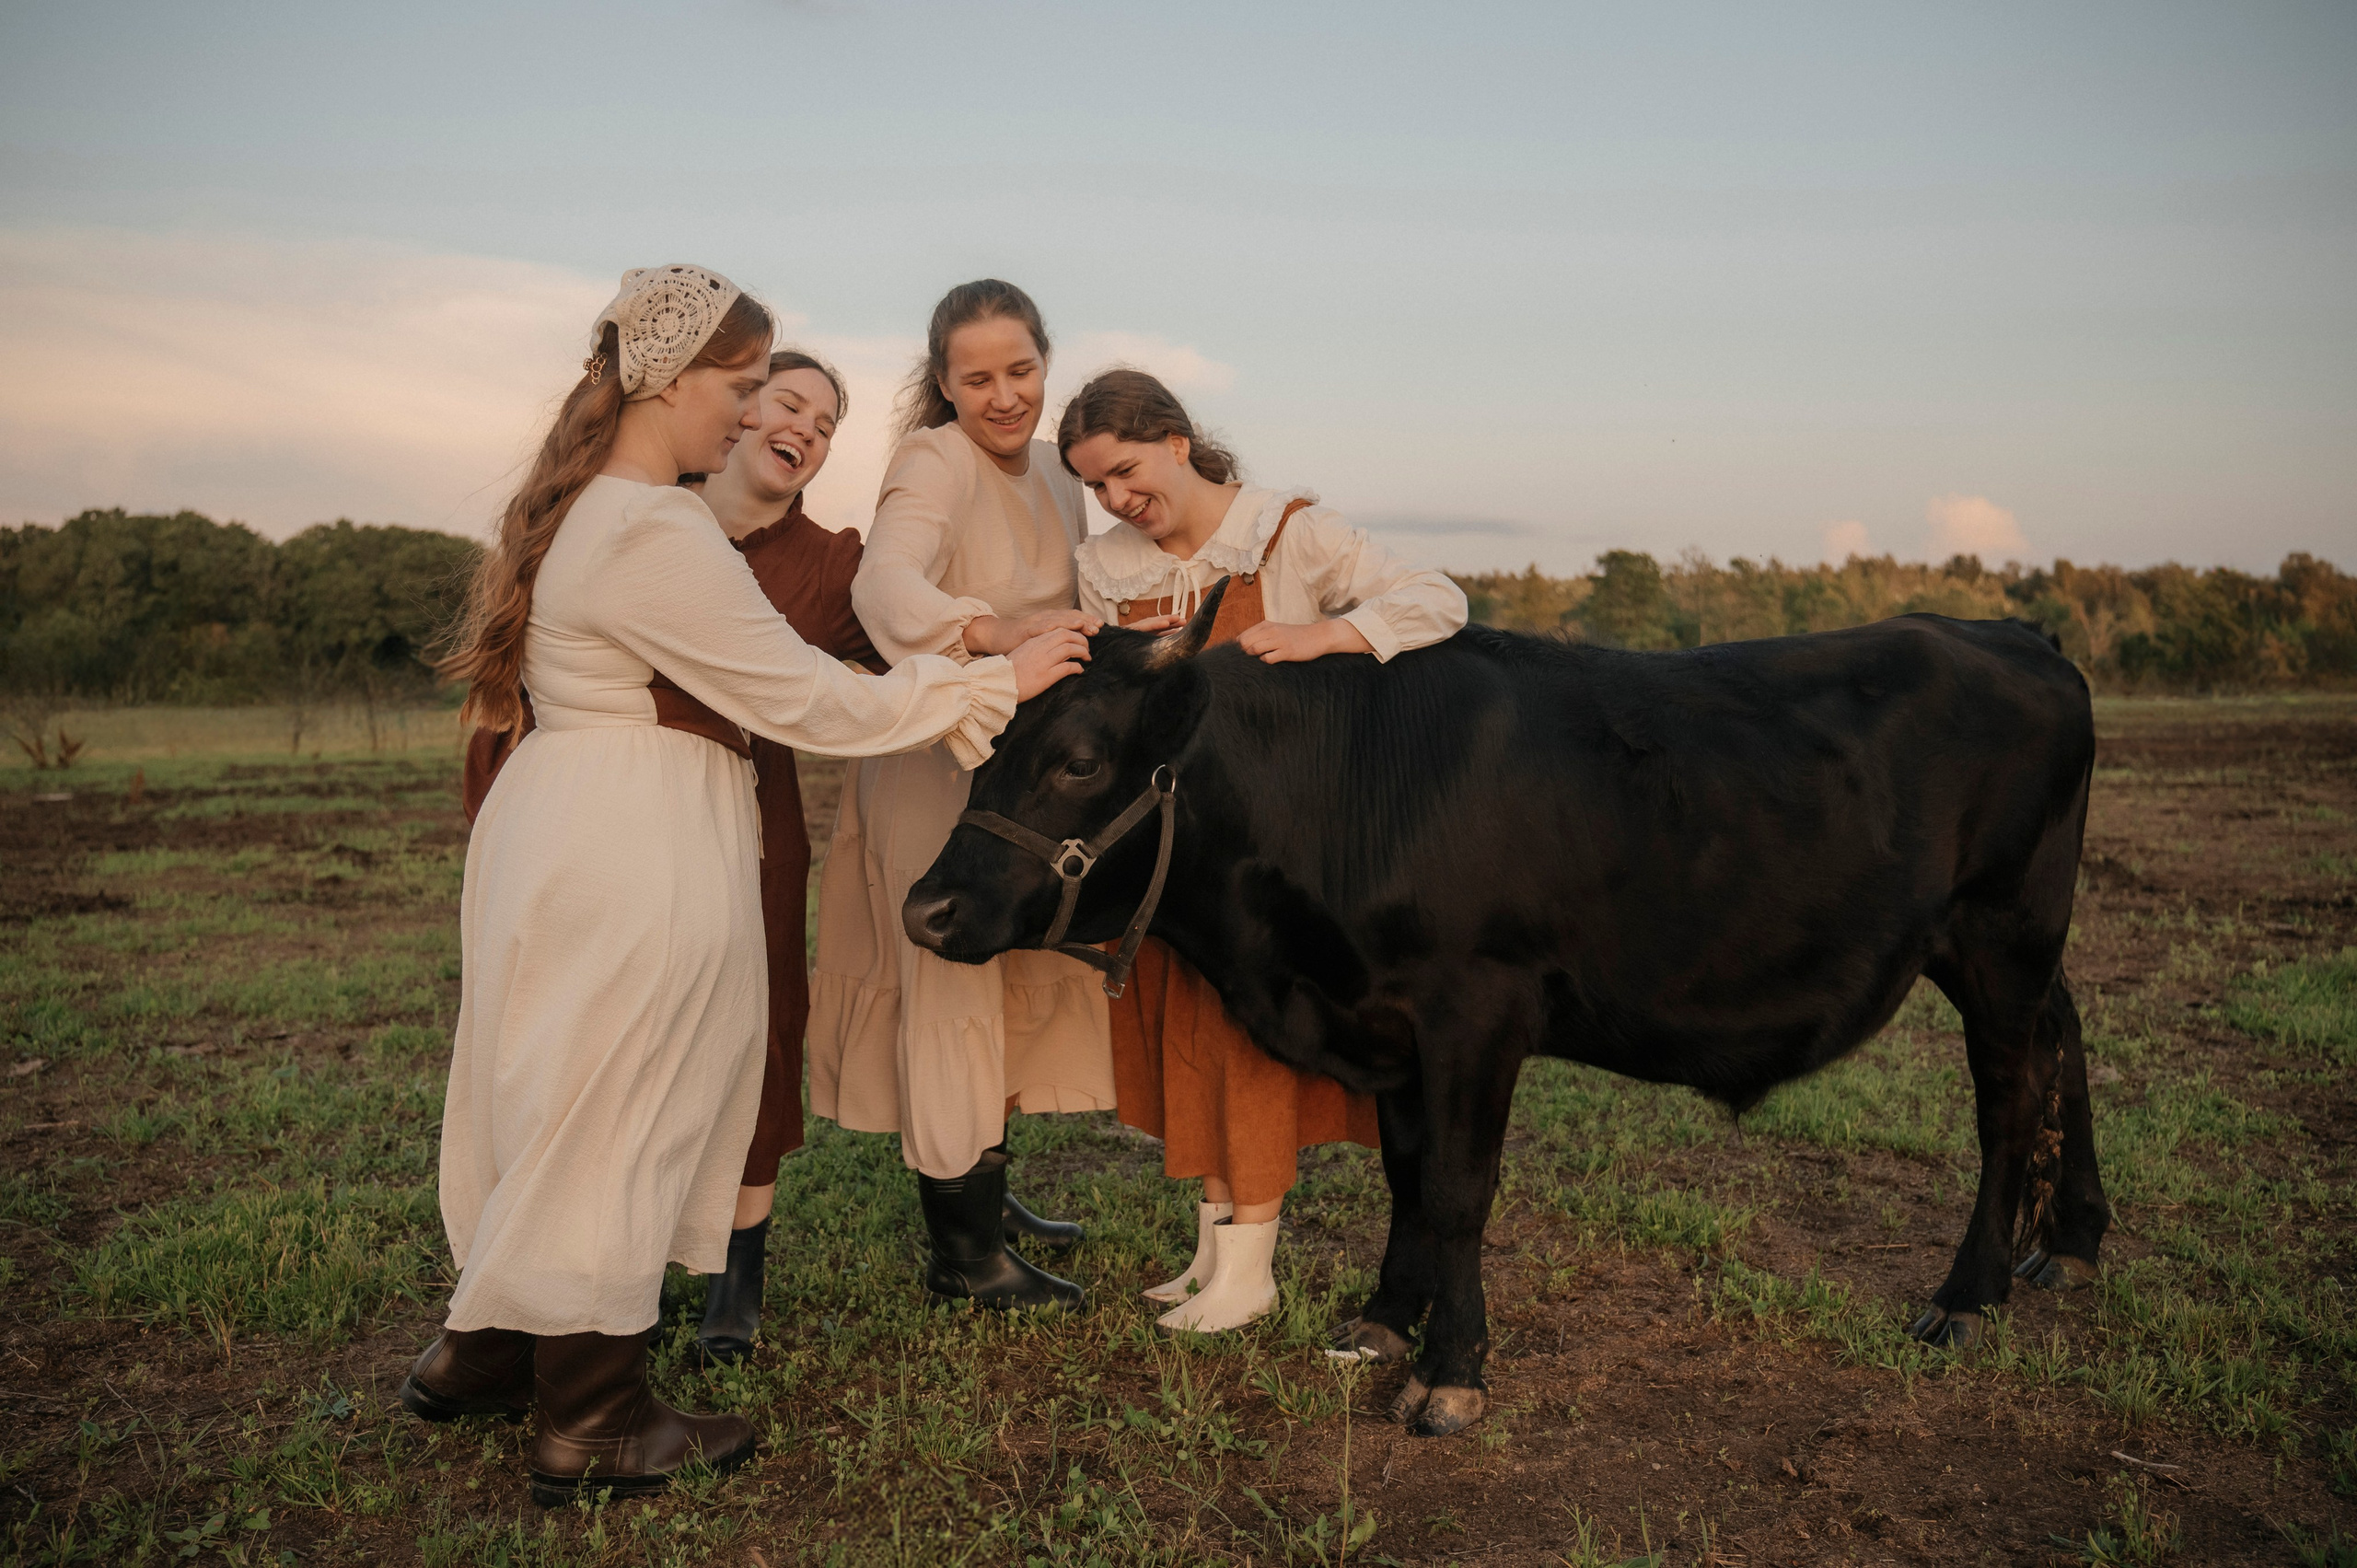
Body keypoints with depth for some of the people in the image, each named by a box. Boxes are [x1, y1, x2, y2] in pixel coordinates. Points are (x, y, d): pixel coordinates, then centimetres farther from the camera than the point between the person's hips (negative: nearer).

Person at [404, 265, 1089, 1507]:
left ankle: (478, 1357, 35)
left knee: (558, 1111, 20)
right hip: (630, 856, -10)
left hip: (564, 833, 10)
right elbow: (814, 704, -17)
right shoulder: (656, 537, -21)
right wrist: (993, 684, -8)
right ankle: (591, 1428, 18)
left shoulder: (585, 508, 12)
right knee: (613, 1117, 2)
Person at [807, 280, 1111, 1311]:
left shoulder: (1052, 472, 9)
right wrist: (996, 633, -55)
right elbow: (885, 584, -38)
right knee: (952, 984, -3)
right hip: (934, 755, -9)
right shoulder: (934, 462, -17)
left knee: (1020, 980, 17)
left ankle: (984, 1196, 35)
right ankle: (962, 1254, 8)